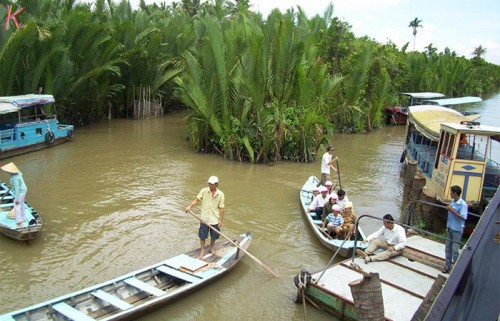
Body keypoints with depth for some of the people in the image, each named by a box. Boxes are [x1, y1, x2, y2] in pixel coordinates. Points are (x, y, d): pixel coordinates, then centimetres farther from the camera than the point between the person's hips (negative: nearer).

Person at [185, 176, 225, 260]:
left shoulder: (220, 194, -6)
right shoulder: (204, 191, -5)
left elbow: (221, 208, -4)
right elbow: (197, 199, -6)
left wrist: (220, 220, -5)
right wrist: (190, 206, -23)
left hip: (215, 219, 1)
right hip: (204, 218, -1)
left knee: (214, 235, 15)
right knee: (202, 235, 6)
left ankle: (211, 248, 41)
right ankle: (202, 251, 24)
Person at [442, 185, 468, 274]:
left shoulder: (463, 204, -17)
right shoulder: (452, 201, 6)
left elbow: (463, 217, -23)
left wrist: (452, 210, -24)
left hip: (457, 230, -7)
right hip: (450, 228, 7)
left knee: (455, 250, -3)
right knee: (448, 248, 13)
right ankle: (447, 265, 23)